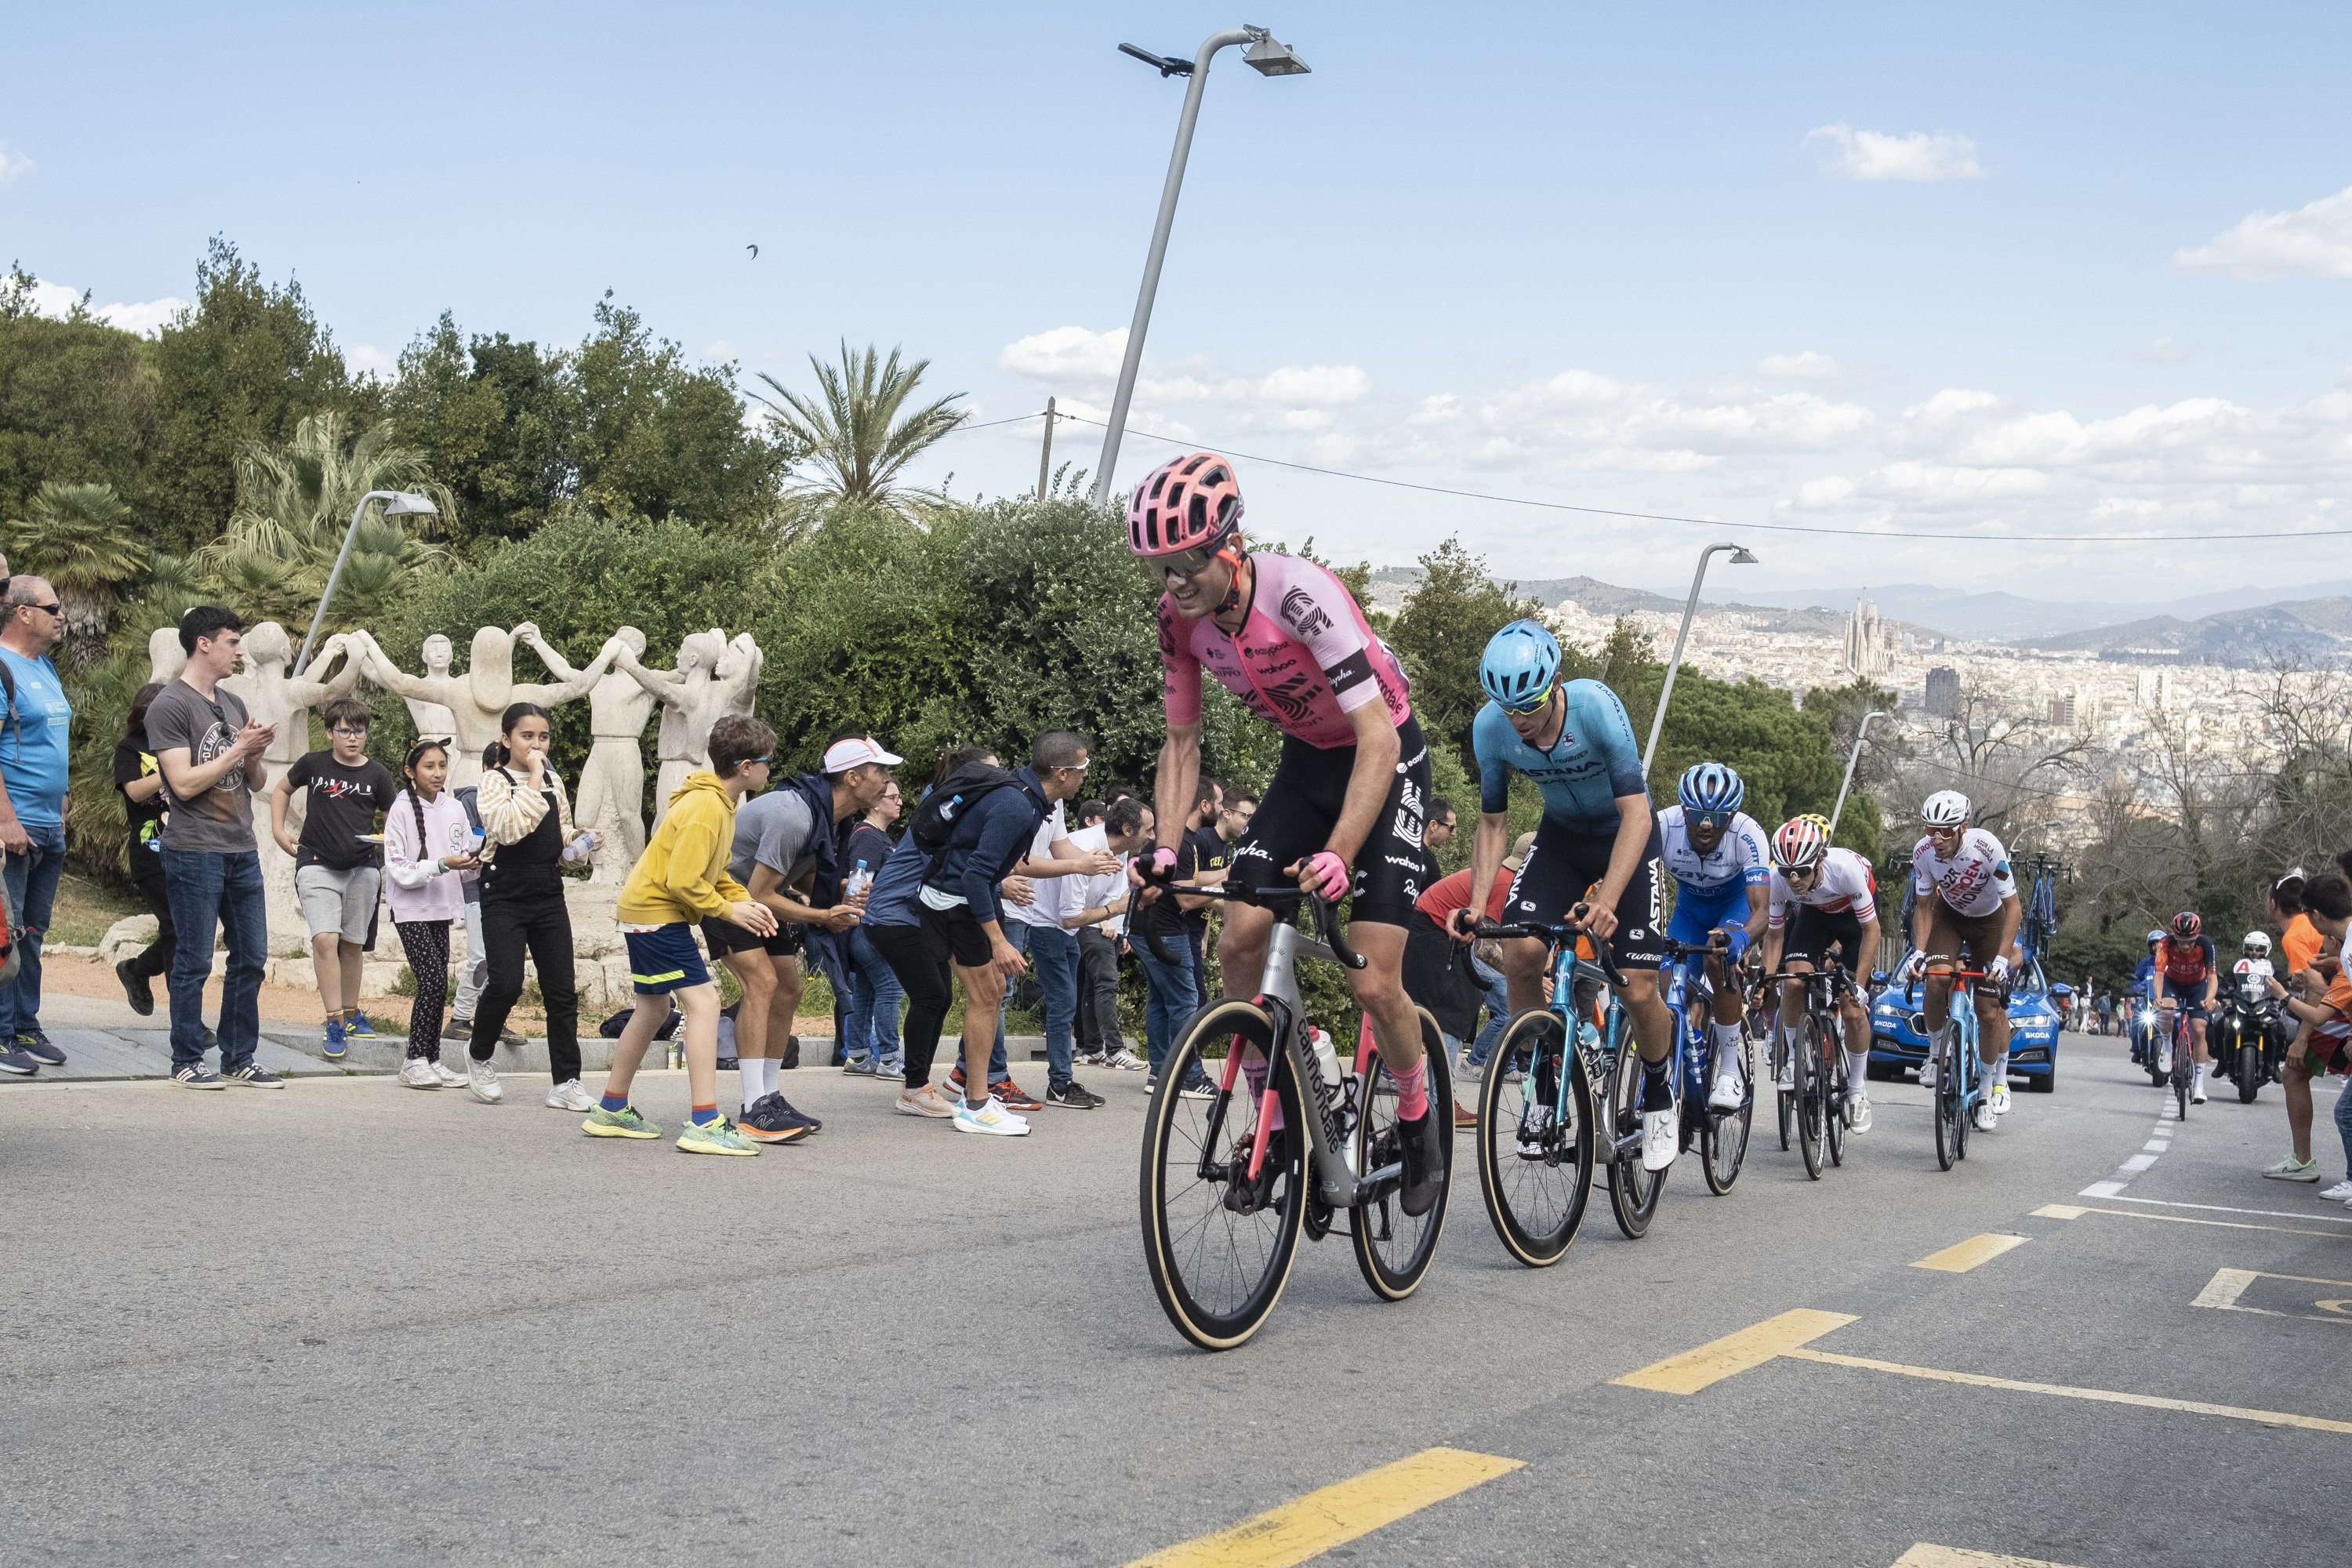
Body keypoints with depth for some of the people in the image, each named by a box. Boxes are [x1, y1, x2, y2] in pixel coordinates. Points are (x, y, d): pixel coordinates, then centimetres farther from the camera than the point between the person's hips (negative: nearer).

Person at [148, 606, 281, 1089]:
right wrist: (239, 748, -11)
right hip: (194, 852, -7)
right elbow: (185, 784, -16)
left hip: (242, 850, 7)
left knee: (251, 957, 8)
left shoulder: (233, 704, 15)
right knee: (194, 961, -1)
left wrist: (256, 754, -4)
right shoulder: (170, 705, -8)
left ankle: (239, 1058, 17)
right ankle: (186, 1062, 9)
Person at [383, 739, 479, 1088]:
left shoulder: (455, 808, 5)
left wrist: (472, 865, -12)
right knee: (433, 981, -13)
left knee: (438, 985, 5)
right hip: (411, 907, -5)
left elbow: (465, 869, 10)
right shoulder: (401, 810, -9)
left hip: (442, 906, 5)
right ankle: (414, 1061, -4)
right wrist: (441, 865, -24)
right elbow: (398, 869, -13)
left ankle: (431, 1059, 13)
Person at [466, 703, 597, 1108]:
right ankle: (479, 1053, 15)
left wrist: (576, 842, 0)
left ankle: (565, 1082, 8)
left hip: (548, 895, 5)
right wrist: (533, 782, -19)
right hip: (505, 896, -5)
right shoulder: (494, 781, -6)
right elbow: (508, 828, -23)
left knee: (562, 989, 2)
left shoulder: (554, 782, 11)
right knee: (506, 984, -14)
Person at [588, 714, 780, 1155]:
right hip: (657, 912, -11)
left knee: (654, 1009, 20)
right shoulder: (705, 809, -23)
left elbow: (714, 869, 17)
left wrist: (745, 900, 2)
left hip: (645, 911, 11)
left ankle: (611, 1111, 31)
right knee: (703, 1002, -15)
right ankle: (704, 1124, -20)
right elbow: (682, 882, -25)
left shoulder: (721, 802, 9)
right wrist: (729, 909, -14)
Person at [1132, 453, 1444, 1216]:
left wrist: (1336, 856, -46)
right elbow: (1181, 739, 0)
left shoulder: (1300, 595, -32)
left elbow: (1377, 738, -36)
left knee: (1372, 980, -14)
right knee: (1239, 941, -10)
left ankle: (1423, 1117, 13)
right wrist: (1166, 849, -14)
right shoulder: (1179, 616, -13)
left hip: (1385, 754, -6)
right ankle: (1277, 1126, 7)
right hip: (1305, 759, 6)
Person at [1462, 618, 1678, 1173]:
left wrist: (1606, 900, -45)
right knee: (1519, 952, -22)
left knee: (1638, 991, -13)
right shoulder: (1490, 727, -20)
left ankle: (1659, 1097, 17)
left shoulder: (1596, 706, -32)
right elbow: (1493, 822, -6)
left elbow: (1636, 815, -33)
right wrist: (1476, 905, -20)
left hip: (1625, 835, -3)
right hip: (1561, 835, 3)